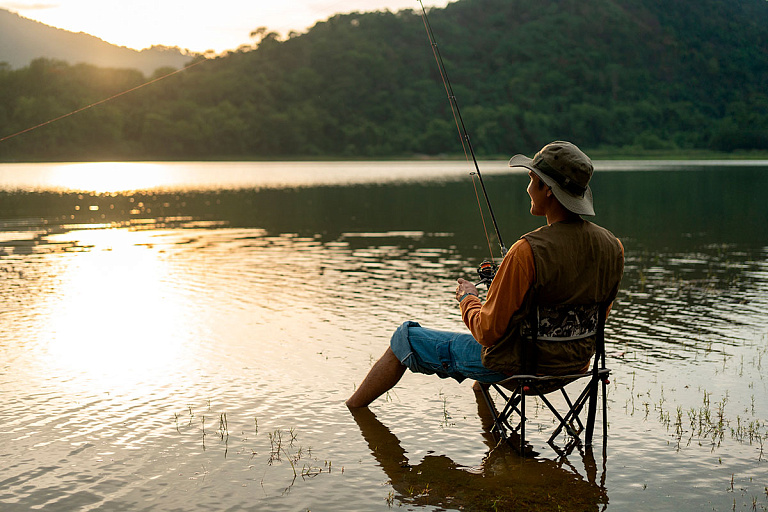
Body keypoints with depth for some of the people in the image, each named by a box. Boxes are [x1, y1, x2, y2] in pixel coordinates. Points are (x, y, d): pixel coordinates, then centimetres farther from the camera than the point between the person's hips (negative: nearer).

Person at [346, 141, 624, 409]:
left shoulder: (528, 252, -30)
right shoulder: (612, 247, -9)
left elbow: (490, 332, -24)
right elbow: (597, 315, 8)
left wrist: (468, 300, -3)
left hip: (517, 366, -7)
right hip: (575, 365, 7)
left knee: (406, 338, 11)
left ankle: (348, 412, 29)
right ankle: (480, 390, 61)